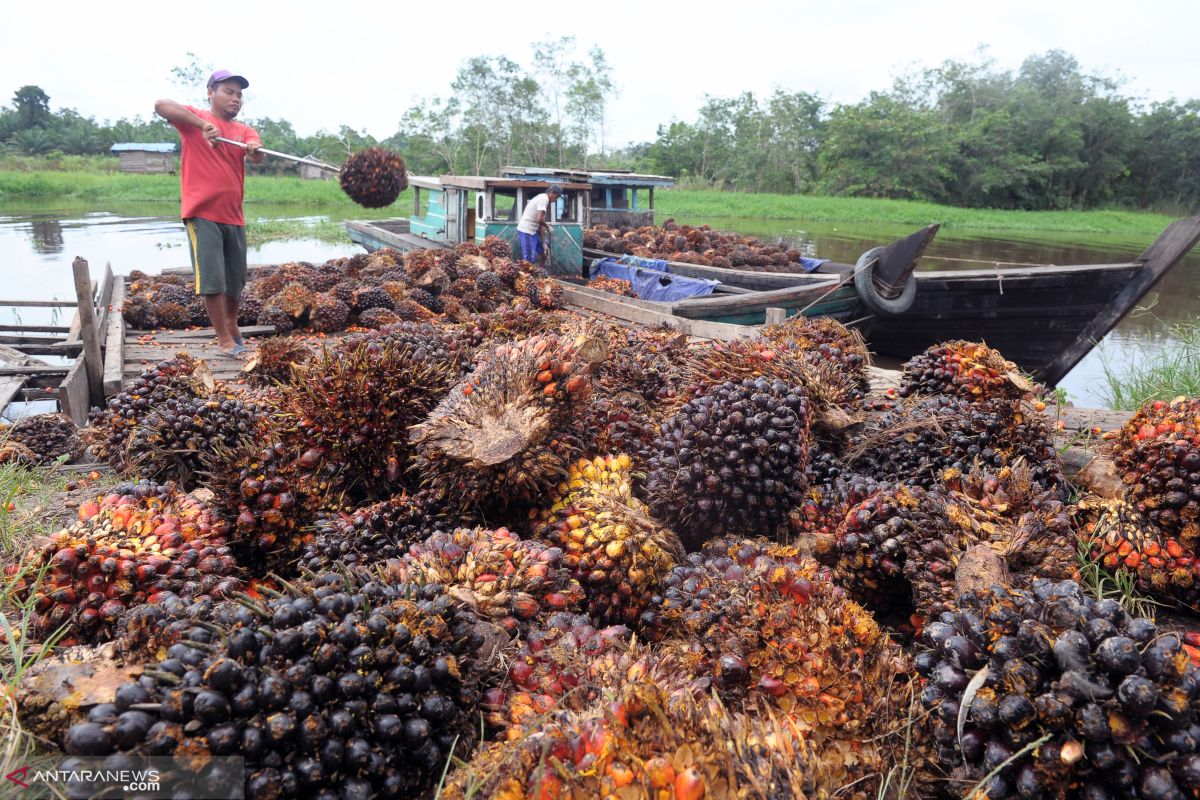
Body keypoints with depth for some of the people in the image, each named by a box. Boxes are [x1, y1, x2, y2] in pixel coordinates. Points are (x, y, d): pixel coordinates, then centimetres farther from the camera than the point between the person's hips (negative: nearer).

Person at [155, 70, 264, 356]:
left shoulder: (244, 131, 12)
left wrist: (254, 150, -32)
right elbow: (161, 105, -17)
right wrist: (202, 124, -27)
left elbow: (258, 157, -8)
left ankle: (232, 326, 35)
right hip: (202, 214, -5)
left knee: (236, 279, 13)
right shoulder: (195, 118, 2)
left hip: (234, 216, 5)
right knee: (212, 279, -8)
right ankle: (224, 340, -1)